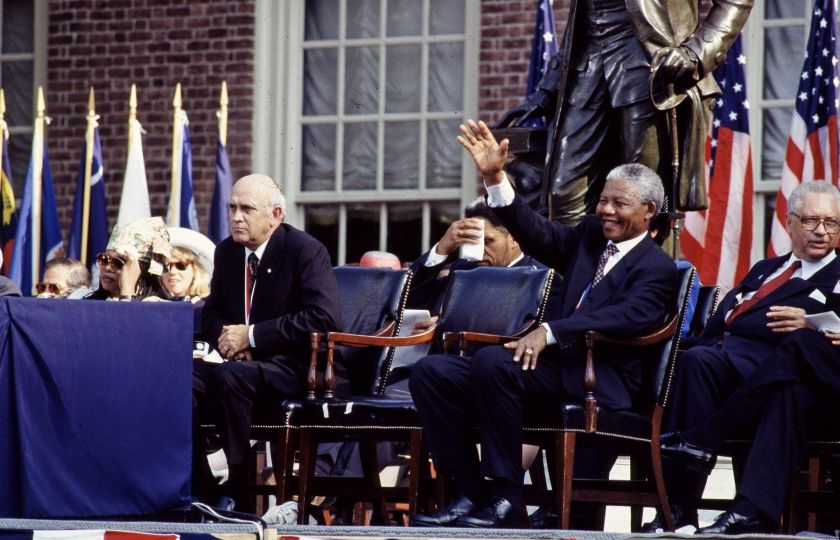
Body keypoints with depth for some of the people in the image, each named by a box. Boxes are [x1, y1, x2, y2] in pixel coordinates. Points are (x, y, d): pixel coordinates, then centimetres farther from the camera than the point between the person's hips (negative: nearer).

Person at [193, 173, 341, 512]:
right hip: (241, 360, 7)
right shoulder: (227, 251, 12)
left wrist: (252, 335, -21)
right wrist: (226, 337, -6)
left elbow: (325, 317, -21)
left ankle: (240, 493, -27)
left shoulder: (306, 251, -9)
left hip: (293, 367, -7)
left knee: (229, 376, -36)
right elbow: (212, 313, 21)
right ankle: (199, 494, -17)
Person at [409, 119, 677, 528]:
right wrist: (495, 178, -5)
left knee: (492, 361, -34)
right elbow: (537, 232, 10)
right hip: (551, 365, 8)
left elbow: (629, 317, -20)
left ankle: (506, 498, -28)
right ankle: (469, 494, -12)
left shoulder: (656, 268, -3)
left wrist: (550, 332, -30)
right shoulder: (588, 238, 21)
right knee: (431, 371, -8)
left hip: (596, 382, -8)